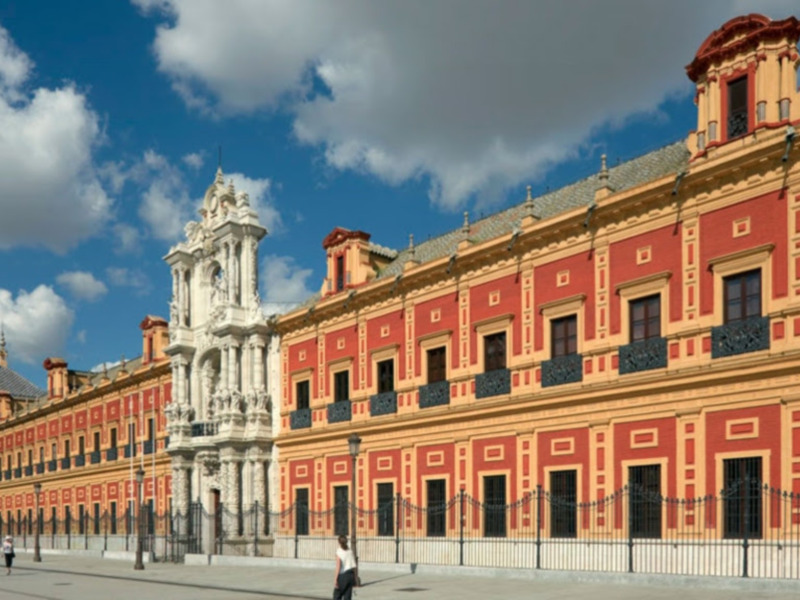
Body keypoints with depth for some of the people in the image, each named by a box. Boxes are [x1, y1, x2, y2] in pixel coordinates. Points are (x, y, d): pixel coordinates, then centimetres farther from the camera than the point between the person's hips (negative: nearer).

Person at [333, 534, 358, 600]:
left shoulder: (339, 553, -7)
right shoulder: (350, 551, 7)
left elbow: (338, 567, -13)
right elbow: (355, 566, 7)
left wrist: (335, 579, -12)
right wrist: (356, 579, 14)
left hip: (342, 576, -4)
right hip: (350, 575, 5)